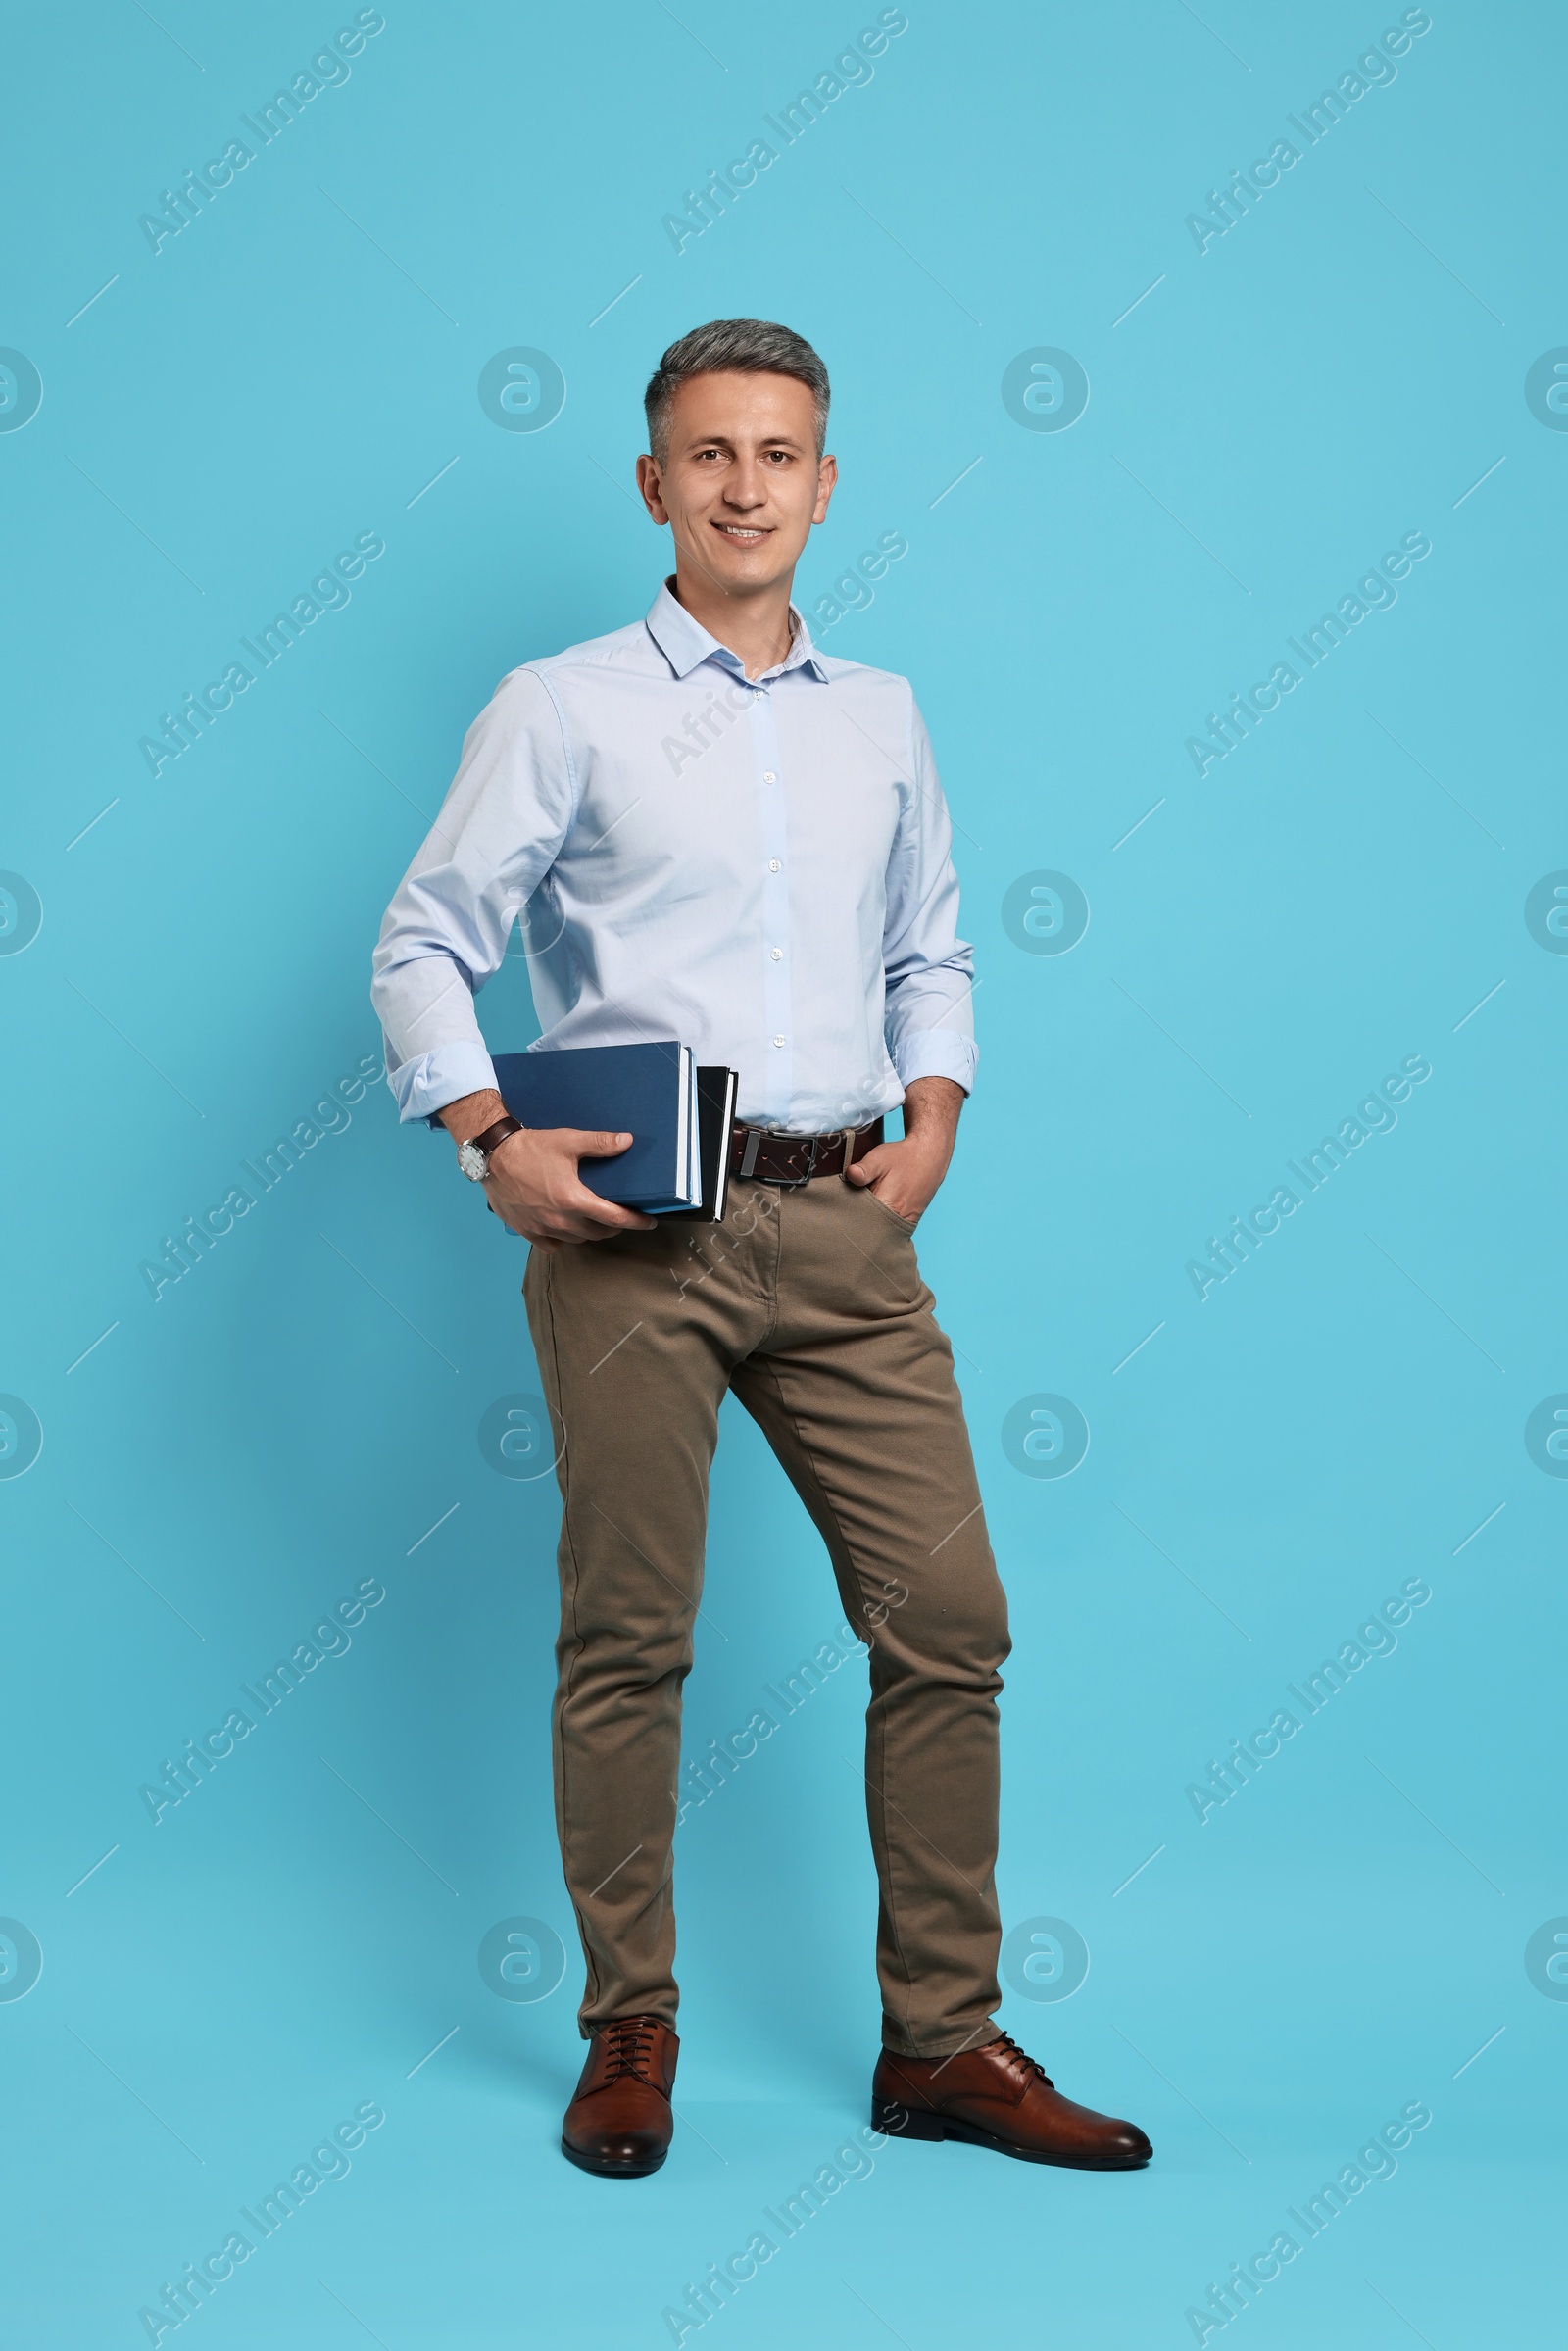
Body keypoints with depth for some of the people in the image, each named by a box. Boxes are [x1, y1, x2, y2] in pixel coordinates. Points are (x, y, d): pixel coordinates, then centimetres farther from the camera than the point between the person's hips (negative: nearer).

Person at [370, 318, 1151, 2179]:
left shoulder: (881, 718, 17)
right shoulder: (564, 710, 4)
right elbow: (425, 942, 2)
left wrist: (931, 1122, 7)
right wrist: (491, 1141, -11)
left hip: (843, 1227, 4)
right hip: (633, 1226, -3)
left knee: (947, 1620, 0)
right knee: (627, 1638, 1)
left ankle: (944, 2043, 13)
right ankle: (630, 2038, 17)